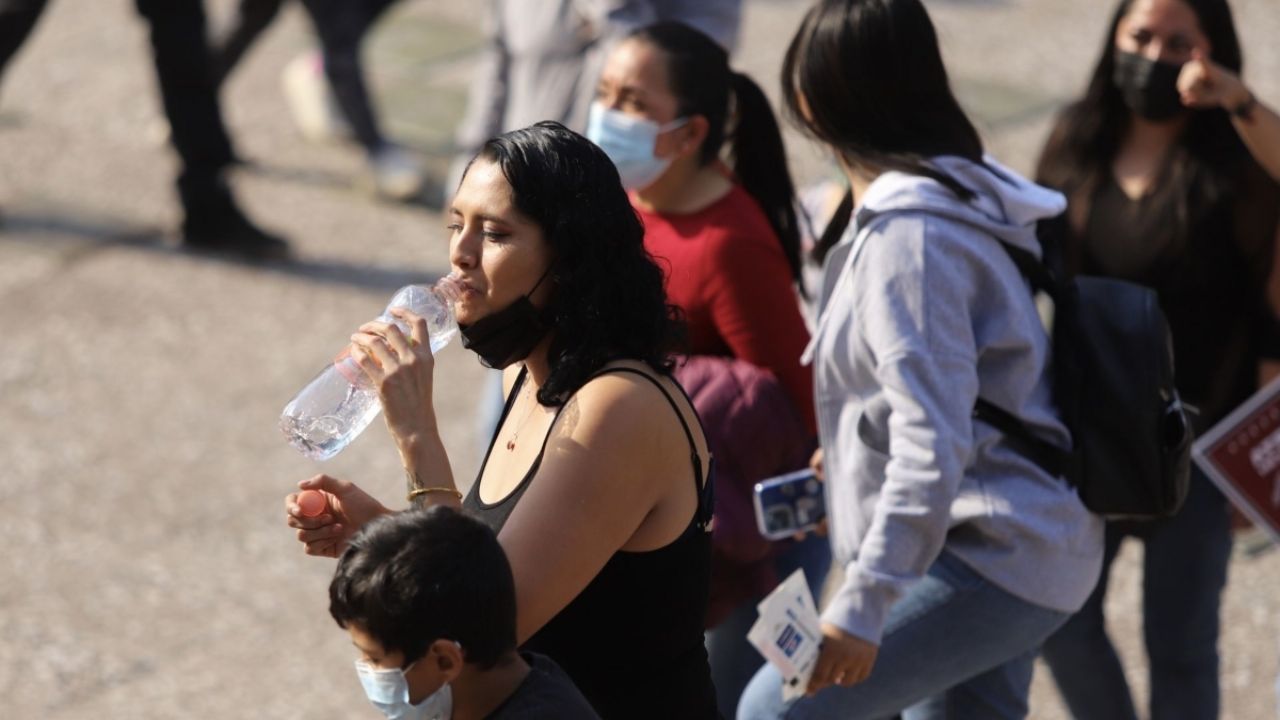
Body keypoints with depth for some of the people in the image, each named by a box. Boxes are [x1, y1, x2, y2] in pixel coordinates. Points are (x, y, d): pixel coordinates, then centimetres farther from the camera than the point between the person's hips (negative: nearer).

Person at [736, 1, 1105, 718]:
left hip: (990, 562, -10)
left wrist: (862, 604, -26)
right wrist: (852, 456, 30)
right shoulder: (952, 197, 9)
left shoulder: (910, 235, -20)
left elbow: (933, 448, -26)